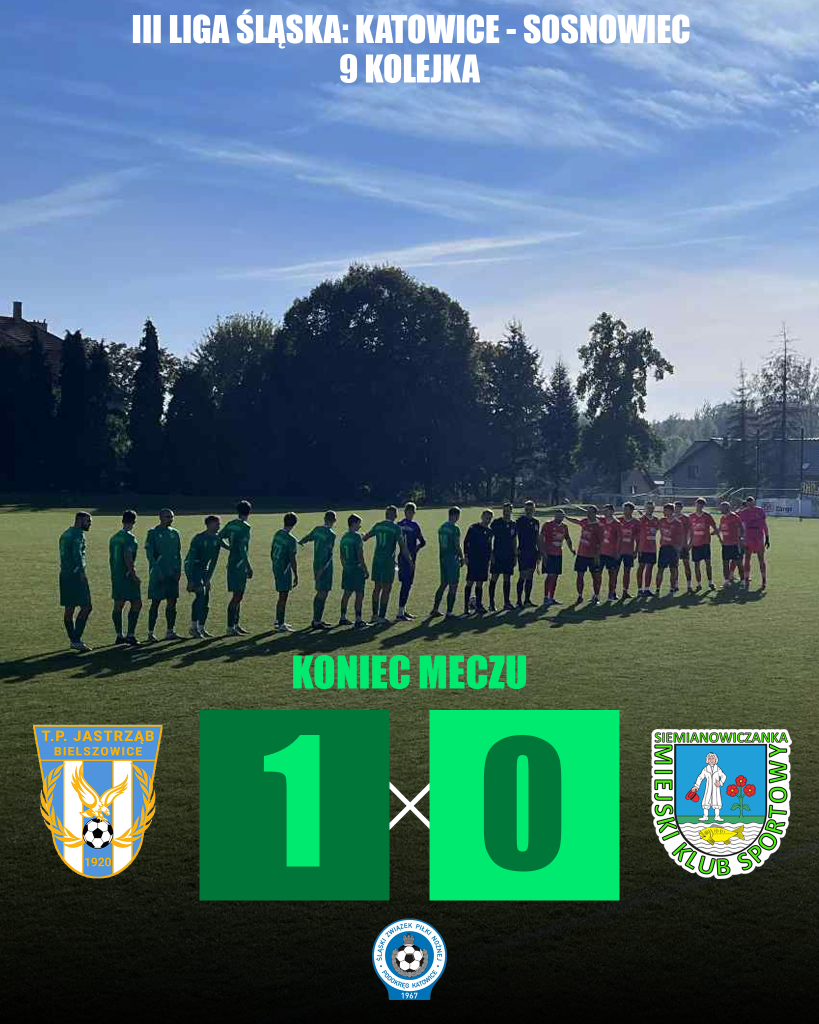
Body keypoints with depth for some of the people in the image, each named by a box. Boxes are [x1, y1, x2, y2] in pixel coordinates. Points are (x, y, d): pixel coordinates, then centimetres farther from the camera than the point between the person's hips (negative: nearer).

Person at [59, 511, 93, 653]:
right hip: (76, 575, -9)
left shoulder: (65, 534, 20)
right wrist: (82, 571, -27)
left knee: (68, 609, 10)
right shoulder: (78, 534, -8)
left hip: (64, 575, 9)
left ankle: (73, 640, 16)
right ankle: (76, 640, -14)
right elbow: (77, 553, -21)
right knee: (86, 607, -8)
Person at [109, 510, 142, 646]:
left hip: (116, 576, 8)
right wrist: (134, 575, -16)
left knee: (118, 606, 9)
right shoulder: (129, 537, -12)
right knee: (136, 604, -2)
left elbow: (111, 558, 16)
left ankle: (119, 635, 13)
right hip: (127, 576, -8)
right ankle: (130, 635, -7)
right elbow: (128, 558, -20)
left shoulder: (114, 537, 12)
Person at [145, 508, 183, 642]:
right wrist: (157, 570, -14)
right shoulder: (153, 533, -4)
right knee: (155, 603, -3)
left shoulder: (174, 533, 13)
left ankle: (170, 631, 11)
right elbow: (149, 553, -7)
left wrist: (178, 570, 7)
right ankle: (151, 633, 3)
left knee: (172, 602, 5)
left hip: (172, 574, 5)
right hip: (158, 574, -5)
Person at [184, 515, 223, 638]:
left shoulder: (217, 539, 1)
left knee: (206, 600, 4)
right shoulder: (198, 539, -20)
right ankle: (194, 627, -15)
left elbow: (214, 559, 7)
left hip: (204, 569, 7)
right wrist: (190, 580, -25)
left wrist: (209, 577, 4)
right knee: (200, 595, -19)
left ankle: (202, 629, 12)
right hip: (192, 568, -7)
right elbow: (191, 559, -22)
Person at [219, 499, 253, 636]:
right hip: (240, 564, -9)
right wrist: (249, 567, -17)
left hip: (232, 563, 9)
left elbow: (218, 538, 11)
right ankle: (231, 628, -3)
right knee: (237, 596, -5)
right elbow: (242, 549, -20)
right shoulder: (245, 527, -14)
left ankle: (235, 625, 23)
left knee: (238, 596, 16)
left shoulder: (230, 525, 8)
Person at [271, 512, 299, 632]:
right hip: (285, 570, -8)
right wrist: (296, 576, -11)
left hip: (276, 568, 8)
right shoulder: (291, 540, -18)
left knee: (282, 596, 19)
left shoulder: (277, 534, 6)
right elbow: (292, 560, -17)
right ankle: (281, 625, 0)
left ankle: (278, 621, 27)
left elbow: (272, 552, 14)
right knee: (283, 597, -3)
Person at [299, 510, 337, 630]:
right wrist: (321, 569, -23)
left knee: (320, 593, 17)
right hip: (325, 566, -8)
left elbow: (308, 537, 25)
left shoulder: (317, 529, 6)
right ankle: (317, 621, -6)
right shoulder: (331, 534, -15)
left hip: (316, 565, 8)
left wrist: (300, 542, 48)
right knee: (323, 594, -5)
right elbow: (325, 552, -22)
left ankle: (317, 619, 24)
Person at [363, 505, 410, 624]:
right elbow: (403, 546, -8)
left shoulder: (377, 525, 7)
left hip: (377, 560, 5)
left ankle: (375, 615, 18)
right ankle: (381, 617, -1)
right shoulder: (396, 528, -7)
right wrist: (409, 560, 1)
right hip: (388, 561, -5)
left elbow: (364, 538, 19)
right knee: (386, 589, 0)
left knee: (377, 588, 13)